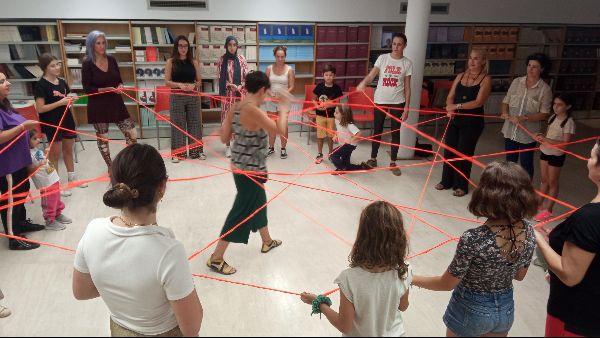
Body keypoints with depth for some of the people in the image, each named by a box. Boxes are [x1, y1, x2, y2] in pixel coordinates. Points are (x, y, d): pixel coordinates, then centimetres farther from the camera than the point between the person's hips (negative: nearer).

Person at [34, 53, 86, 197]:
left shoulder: (62, 82, 7)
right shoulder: (41, 85, -14)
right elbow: (40, 108, -18)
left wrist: (70, 99, -3)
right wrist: (60, 102, -22)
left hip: (67, 120, 7)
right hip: (52, 124, -7)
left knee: (68, 150, 18)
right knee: (55, 153, 3)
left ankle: (72, 177, 33)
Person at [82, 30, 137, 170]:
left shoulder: (111, 60, 4)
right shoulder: (87, 64, -8)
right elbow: (87, 89, -10)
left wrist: (120, 86, -11)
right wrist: (105, 89, -23)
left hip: (116, 103, 4)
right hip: (98, 106, -3)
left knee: (132, 135, 0)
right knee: (102, 139, 8)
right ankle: (110, 167, 26)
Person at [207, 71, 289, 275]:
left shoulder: (235, 108, 2)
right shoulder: (253, 111, -23)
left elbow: (224, 138, 4)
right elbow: (280, 130, -22)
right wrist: (283, 109, -7)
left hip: (240, 165, 10)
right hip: (250, 169, -10)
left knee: (259, 202, 26)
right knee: (242, 211, 1)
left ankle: (267, 242, 47)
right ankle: (216, 258, 10)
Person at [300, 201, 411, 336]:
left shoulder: (350, 279, -34)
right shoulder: (403, 272, -25)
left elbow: (344, 326, -20)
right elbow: (403, 307, -5)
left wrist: (318, 303, -9)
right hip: (394, 333, 3)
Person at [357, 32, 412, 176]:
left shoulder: (407, 63, -1)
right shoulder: (383, 58, -2)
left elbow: (407, 87, 0)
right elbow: (372, 74, -14)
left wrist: (406, 108, -4)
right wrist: (363, 83, -37)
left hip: (397, 102, 0)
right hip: (380, 100, 0)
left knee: (396, 132, 7)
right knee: (377, 130, 10)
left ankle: (393, 163, 19)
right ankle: (373, 159, 25)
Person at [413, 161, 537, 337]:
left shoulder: (473, 239, -33)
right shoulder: (529, 232, -15)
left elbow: (447, 284, -20)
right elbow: (519, 275, 1)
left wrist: (411, 279, -8)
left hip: (471, 310, -5)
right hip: (506, 309, 5)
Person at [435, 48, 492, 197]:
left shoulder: (486, 79, -5)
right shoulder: (460, 76, 9)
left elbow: (479, 102, -17)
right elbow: (450, 97, 5)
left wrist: (457, 106, -20)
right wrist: (450, 109, -15)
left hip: (472, 122, -4)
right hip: (455, 120, 5)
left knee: (464, 153, 1)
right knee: (449, 150, 8)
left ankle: (461, 186, 16)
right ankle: (446, 181, 24)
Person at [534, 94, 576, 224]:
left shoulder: (569, 122, -18)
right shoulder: (553, 117, 3)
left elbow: (565, 143, -24)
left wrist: (546, 139, -30)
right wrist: (541, 137, -7)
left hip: (557, 155, -6)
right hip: (545, 152, 6)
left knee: (552, 182, 5)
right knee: (544, 180, 16)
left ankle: (548, 211, 14)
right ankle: (539, 204, 28)